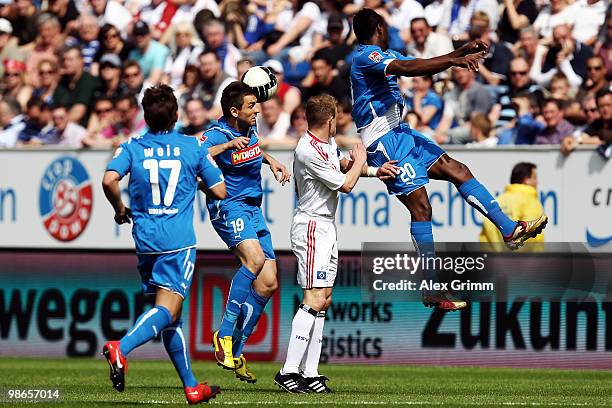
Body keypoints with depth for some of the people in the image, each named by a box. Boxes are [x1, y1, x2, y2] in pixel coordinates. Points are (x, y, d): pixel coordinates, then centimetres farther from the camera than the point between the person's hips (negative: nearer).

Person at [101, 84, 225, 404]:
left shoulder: (132, 147, 4)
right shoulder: (193, 147, 3)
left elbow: (109, 180, -12)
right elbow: (219, 191, 5)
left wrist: (120, 210, 5)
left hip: (146, 240, 3)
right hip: (179, 241, -3)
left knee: (168, 315, 13)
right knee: (167, 310, -12)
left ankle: (191, 386, 18)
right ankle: (121, 347, -39)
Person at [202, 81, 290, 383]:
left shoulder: (250, 127, 9)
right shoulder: (218, 135, -16)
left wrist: (270, 160, 16)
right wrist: (227, 145, -37)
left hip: (253, 209, 9)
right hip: (228, 207, -9)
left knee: (268, 283, 1)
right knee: (254, 258, -33)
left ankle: (235, 351, 11)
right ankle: (224, 334, -24)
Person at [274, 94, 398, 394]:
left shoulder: (328, 141, 9)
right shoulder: (308, 151, -21)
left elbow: (341, 164, 30)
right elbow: (346, 185, -15)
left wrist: (373, 171, 16)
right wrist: (360, 161, 3)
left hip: (326, 228, 10)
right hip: (311, 228, -10)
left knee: (324, 300, 8)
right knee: (314, 300, -16)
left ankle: (310, 372, 8)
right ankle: (288, 371, -18)